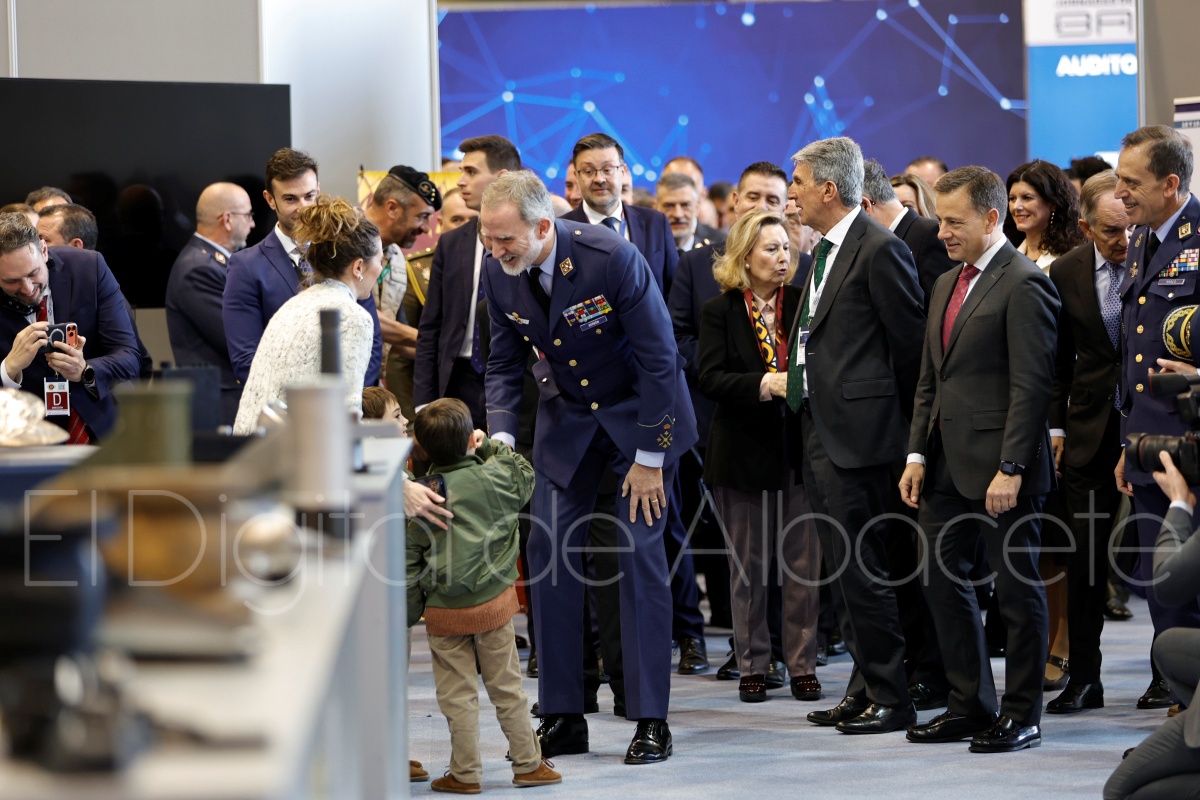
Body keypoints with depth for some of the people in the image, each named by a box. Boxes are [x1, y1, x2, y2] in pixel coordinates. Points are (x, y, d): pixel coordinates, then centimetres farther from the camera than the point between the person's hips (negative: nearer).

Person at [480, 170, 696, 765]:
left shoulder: (612, 258, -28)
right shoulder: (498, 274, -12)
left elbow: (659, 360, -20)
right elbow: (505, 364, 3)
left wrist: (648, 458, -17)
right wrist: (501, 436, -15)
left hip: (640, 412, -5)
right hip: (566, 416, 5)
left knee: (640, 553, -8)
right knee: (548, 554, -3)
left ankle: (651, 720, -3)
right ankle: (563, 717, 4)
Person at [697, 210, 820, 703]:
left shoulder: (803, 304, 5)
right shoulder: (720, 312, 1)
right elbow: (710, 378, -10)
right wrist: (766, 383, -21)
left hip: (798, 449, 1)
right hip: (744, 453, -1)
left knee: (803, 565, 1)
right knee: (748, 567, 6)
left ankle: (802, 665, 9)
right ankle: (752, 666, 13)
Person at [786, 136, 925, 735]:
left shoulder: (879, 249, -13)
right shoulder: (828, 250, 16)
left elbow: (910, 342, -11)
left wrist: (904, 420, -4)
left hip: (857, 431, -10)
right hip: (819, 431, 10)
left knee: (860, 567, -7)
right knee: (842, 570, 13)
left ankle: (890, 697, -1)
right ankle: (867, 686, 20)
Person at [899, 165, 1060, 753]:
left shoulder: (1024, 285, -11)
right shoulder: (946, 285, 16)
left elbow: (1031, 386, -16)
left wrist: (1009, 469, -20)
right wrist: (917, 455, 10)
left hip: (999, 467, -9)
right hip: (947, 464, 9)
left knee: (1017, 589, 1)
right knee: (942, 581, 10)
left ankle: (1022, 715, 8)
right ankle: (970, 705, 20)